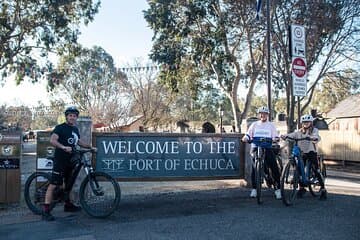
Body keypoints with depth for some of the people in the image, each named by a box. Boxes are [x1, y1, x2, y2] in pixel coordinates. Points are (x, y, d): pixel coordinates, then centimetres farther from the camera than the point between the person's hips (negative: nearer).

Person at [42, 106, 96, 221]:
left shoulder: (75, 129, 15)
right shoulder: (60, 128, -9)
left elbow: (79, 141, 30)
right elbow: (52, 140, -23)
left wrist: (91, 147, 23)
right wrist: (64, 147, -37)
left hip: (70, 161, 8)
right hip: (60, 160, -8)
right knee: (53, 184, -10)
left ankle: (68, 205, 35)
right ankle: (46, 211, -10)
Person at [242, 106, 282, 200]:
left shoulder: (271, 125, 12)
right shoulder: (254, 124, 13)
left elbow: (275, 137, 6)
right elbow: (248, 134, 8)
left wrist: (275, 139, -17)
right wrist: (245, 138, -13)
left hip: (267, 148, 0)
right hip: (255, 147, 1)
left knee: (274, 168, -7)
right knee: (254, 168, -2)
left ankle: (277, 189, 2)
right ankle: (254, 189, 10)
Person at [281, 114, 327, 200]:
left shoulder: (314, 130, 0)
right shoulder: (299, 132, 9)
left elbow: (317, 137, -20)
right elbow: (292, 135, -8)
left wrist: (314, 138, -44)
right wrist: (285, 136, -29)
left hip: (312, 152, -3)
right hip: (302, 152, 4)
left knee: (316, 170, -8)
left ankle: (323, 189, 1)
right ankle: (302, 188, 17)